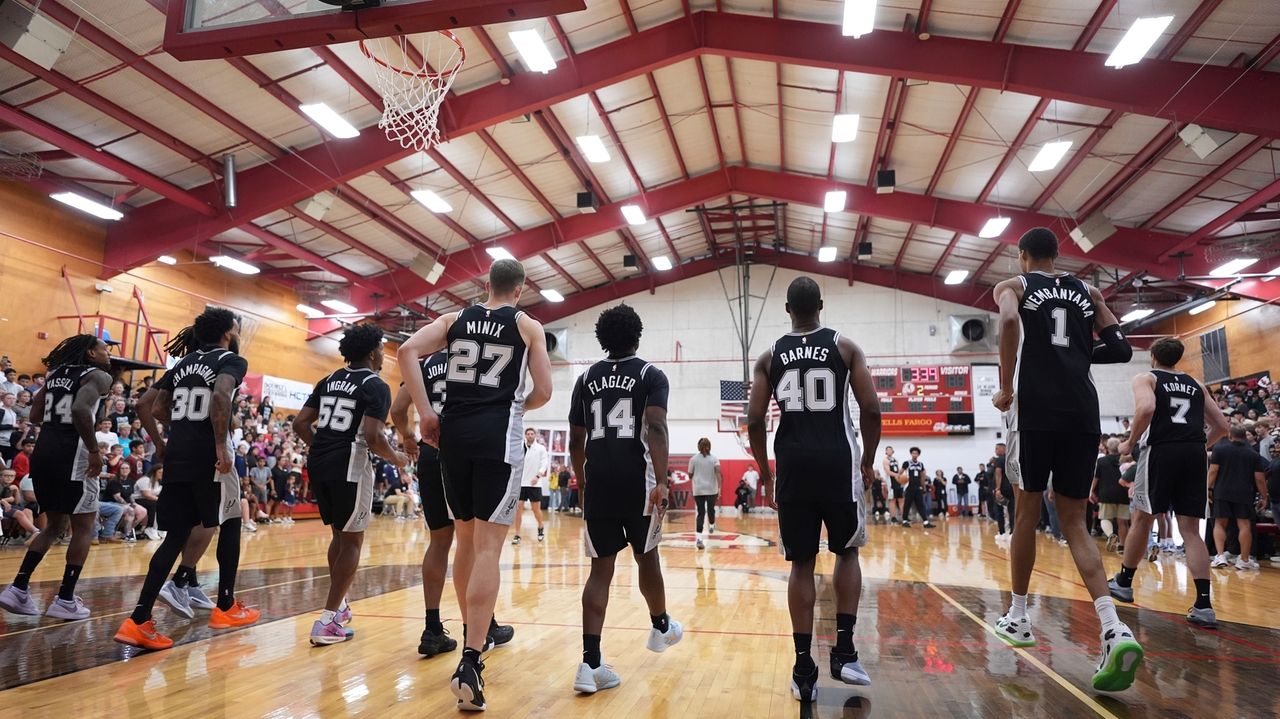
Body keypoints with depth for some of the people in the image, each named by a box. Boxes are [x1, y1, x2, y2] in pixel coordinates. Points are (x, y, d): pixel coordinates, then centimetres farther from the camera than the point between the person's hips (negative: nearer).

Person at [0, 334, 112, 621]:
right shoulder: (98, 376, -6)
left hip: (42, 452, 8)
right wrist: (95, 450, -17)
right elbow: (80, 409, -24)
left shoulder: (57, 373, 17)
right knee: (84, 526, 6)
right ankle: (65, 600, 6)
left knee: (53, 525, 21)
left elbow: (36, 412, 19)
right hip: (71, 455, -8)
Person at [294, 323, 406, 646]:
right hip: (349, 467, -7)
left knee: (339, 534, 24)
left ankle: (338, 604, 34)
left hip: (318, 464, 7)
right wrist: (396, 459, -2)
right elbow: (373, 437, -19)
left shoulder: (329, 381, 14)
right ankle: (328, 620, 0)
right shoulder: (375, 386, -8)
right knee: (352, 541, 4)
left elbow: (300, 423, 10)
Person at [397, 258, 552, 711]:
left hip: (453, 432, 4)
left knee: (466, 540, 18)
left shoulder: (455, 319, 13)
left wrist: (426, 413, 0)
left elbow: (407, 351, -1)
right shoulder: (529, 327, 5)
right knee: (488, 547, -6)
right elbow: (543, 393, 1)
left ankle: (475, 634, 32)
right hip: (498, 436, -4)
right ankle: (469, 662, -13)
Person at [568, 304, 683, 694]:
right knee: (646, 556, 19)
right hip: (637, 480, -2)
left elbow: (575, 441, 15)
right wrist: (661, 482, -19)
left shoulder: (586, 378, 13)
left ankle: (591, 663, -5)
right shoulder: (651, 374, 2)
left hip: (597, 481, 3)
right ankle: (661, 627, 41)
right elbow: (656, 428, -14)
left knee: (600, 568, 5)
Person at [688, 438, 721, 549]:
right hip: (711, 489, 0)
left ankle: (699, 538, -16)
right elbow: (718, 473, -12)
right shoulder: (714, 458, -1)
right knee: (711, 509, 20)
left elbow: (690, 475, 5)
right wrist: (719, 489, -15)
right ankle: (712, 526, 47)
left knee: (701, 513, -2)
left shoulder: (693, 459, 0)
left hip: (698, 490, 0)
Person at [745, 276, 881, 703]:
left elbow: (754, 420, 2)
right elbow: (871, 409, -3)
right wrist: (868, 461, 11)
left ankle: (804, 671, 8)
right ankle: (844, 652, 11)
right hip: (838, 461, -1)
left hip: (793, 465, 1)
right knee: (847, 552, 19)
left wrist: (765, 472, 14)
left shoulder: (770, 356, 8)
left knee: (801, 565, 8)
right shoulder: (844, 347, 4)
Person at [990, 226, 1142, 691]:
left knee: (1027, 512, 10)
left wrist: (1005, 387, -10)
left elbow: (1009, 321, -16)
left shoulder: (1013, 286, 8)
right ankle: (1115, 629, -11)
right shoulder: (1087, 292, 20)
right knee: (1073, 520, 7)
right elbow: (1121, 350, 15)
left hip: (1035, 408, -3)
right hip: (1082, 412, 4)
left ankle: (1018, 618, 20)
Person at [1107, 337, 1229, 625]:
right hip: (1195, 453, 4)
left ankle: (1123, 582, 24)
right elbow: (1221, 425, 20)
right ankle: (1204, 606, -5)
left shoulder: (1145, 378, 8)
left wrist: (1130, 443, -5)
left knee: (1142, 519, 11)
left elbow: (1147, 408, -14)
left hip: (1160, 450, -4)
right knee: (1191, 529, 4)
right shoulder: (1195, 384, 23)